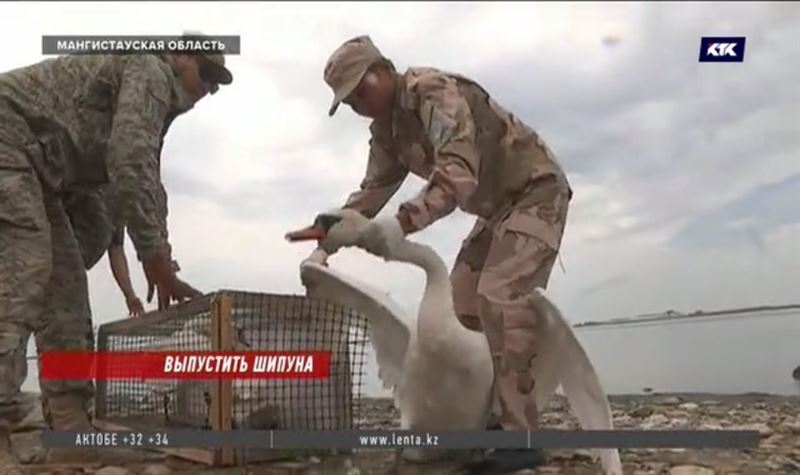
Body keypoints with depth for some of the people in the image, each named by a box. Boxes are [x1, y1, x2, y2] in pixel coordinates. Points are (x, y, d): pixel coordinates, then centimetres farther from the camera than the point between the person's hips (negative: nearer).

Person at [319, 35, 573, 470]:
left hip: (537, 191, -10)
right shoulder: (386, 129, 4)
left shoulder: (436, 93, -27)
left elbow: (457, 177, -40)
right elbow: (373, 189, 9)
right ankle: (491, 415, 10)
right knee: (463, 302, 3)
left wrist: (401, 224, -52)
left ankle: (519, 434, -19)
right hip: (497, 206, 10)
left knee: (500, 296, -23)